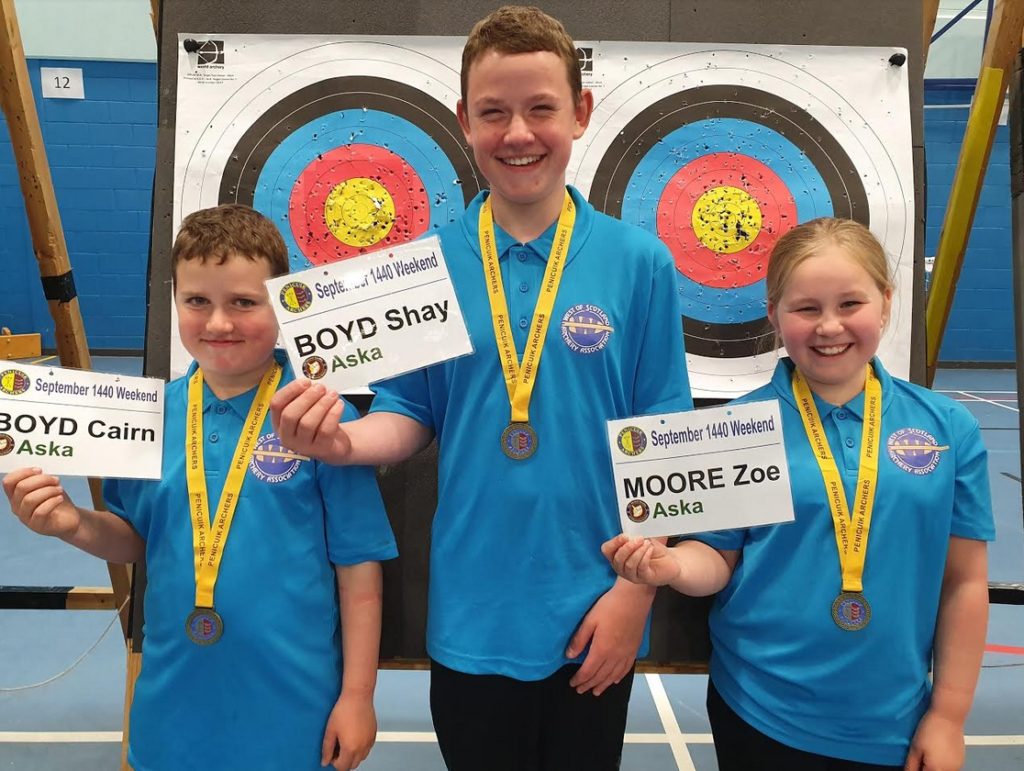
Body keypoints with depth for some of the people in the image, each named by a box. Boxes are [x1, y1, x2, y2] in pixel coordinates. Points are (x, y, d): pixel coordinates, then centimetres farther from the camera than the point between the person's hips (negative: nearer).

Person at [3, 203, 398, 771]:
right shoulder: (154, 414, -3)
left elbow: (357, 566, -10)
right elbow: (136, 540, 9)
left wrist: (357, 696, -5)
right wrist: (75, 525, -11)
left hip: (291, 704, -3)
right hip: (175, 700, 4)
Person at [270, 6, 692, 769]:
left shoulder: (640, 263, -8)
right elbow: (411, 419, 0)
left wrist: (636, 590, -7)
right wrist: (343, 440, -20)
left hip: (592, 618, 0)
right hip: (472, 619, 1)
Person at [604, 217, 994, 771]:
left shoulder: (948, 428, -4)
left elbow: (965, 580, 1)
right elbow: (719, 558, -6)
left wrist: (948, 713, 3)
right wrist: (672, 566, -27)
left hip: (892, 724, 2)